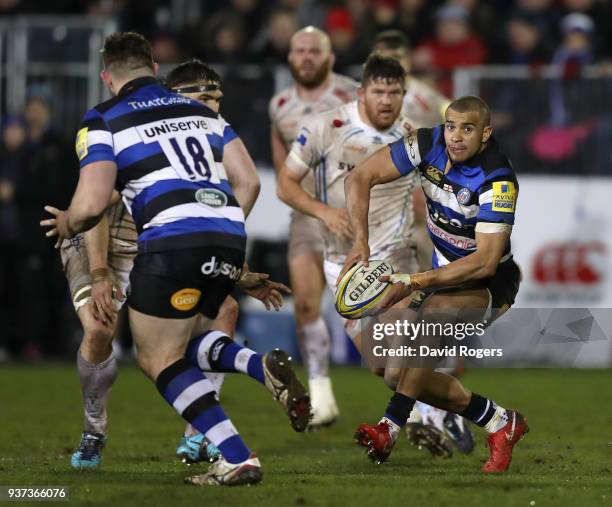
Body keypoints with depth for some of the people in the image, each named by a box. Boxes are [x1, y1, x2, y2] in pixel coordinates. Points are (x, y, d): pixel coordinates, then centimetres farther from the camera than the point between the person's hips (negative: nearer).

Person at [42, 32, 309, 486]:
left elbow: (91, 205, -6)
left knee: (160, 359, 8)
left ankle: (237, 459, -7)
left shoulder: (102, 121, 4)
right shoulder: (201, 110, 20)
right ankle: (263, 366, -2)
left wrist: (67, 223, 18)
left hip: (174, 242, -6)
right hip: (230, 236, 6)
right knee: (177, 343, 25)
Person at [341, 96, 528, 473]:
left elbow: (485, 261, -33)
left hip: (490, 285, -7)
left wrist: (415, 282, -39)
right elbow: (361, 177, -7)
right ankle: (500, 423, 12)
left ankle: (391, 428, -40)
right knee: (399, 372, -3)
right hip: (446, 274, 7)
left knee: (435, 309, -39)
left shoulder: (498, 180, -27)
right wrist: (361, 243, -21)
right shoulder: (429, 145, -12)